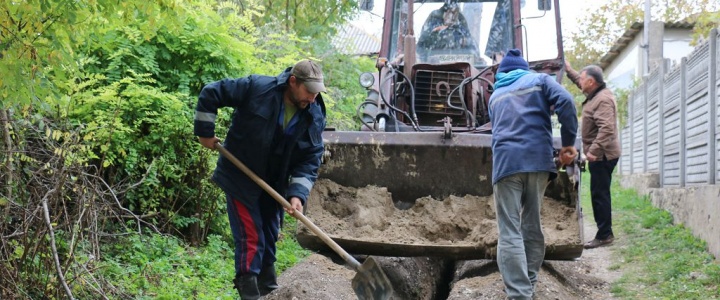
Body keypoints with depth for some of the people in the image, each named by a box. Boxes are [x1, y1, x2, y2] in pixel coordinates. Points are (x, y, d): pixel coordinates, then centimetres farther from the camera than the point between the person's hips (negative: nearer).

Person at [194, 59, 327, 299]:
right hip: (240, 179, -5)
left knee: (269, 239, 15)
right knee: (251, 238, -7)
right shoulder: (257, 88, -23)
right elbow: (211, 93, -15)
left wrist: (297, 194, -22)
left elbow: (310, 161, -9)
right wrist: (205, 132, -12)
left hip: (274, 185, 5)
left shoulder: (315, 118, -10)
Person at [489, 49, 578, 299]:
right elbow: (565, 102, -4)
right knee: (532, 226, 16)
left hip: (506, 162, 0)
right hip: (538, 159, 0)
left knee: (509, 232, -7)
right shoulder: (539, 80, 16)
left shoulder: (495, 96, 24)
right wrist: (568, 143, 0)